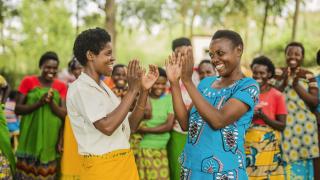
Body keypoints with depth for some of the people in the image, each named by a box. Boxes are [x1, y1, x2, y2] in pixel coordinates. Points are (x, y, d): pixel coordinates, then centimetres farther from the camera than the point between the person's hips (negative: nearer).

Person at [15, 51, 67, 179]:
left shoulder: (61, 86, 5)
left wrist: (51, 102, -17)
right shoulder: (28, 81, 0)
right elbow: (17, 109, -4)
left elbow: (64, 114, 1)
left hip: (51, 139, 2)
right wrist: (39, 103, -18)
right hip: (31, 137, -1)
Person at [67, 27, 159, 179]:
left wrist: (144, 90, 2)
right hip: (101, 167, -8)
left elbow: (131, 126, 10)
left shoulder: (104, 88, 14)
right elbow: (107, 126, -24)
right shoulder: (80, 88, -12)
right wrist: (132, 90, -18)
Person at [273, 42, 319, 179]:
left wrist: (296, 85, -12)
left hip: (304, 125, 0)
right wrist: (284, 82, -15)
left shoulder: (308, 75, 3)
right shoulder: (278, 72, 4)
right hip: (284, 125, 0)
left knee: (303, 163, 4)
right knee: (285, 164, -1)